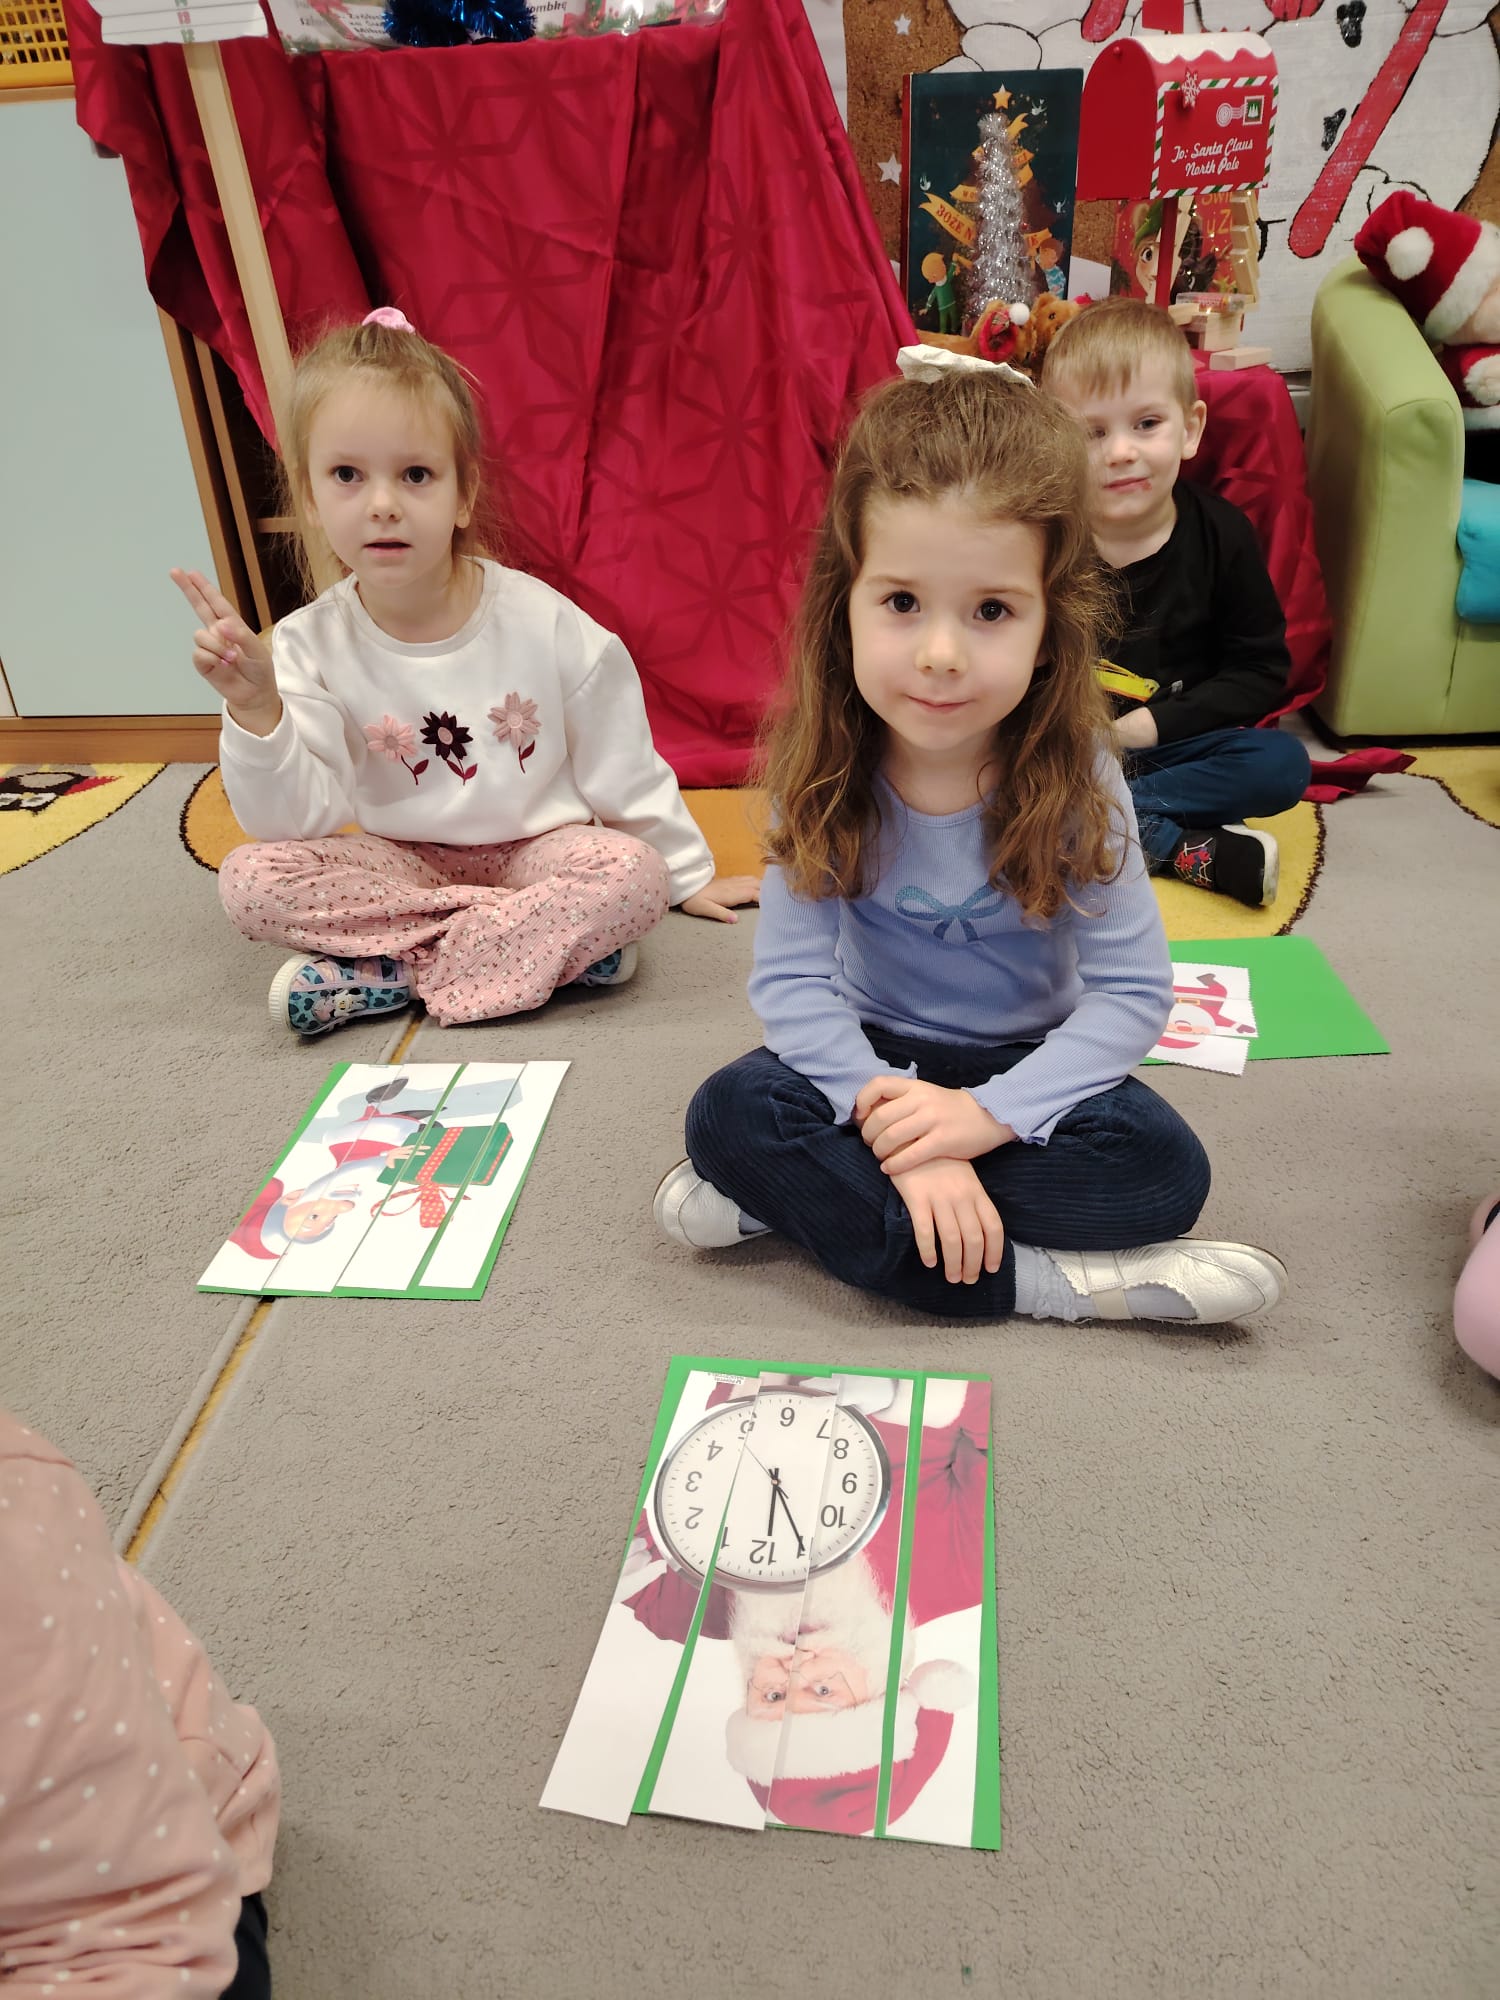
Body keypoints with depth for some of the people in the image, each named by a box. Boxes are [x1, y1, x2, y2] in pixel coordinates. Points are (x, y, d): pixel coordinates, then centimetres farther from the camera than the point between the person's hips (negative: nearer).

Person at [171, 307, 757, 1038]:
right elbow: (296, 820, -15)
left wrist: (687, 877, 6)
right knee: (250, 881, -23)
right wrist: (255, 712, -32)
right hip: (401, 863, 1)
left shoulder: (542, 622, -14)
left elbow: (622, 769, -2)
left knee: (632, 875, -31)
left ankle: (390, 973, -23)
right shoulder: (309, 647, -11)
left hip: (534, 848, -1)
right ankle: (556, 940, -24)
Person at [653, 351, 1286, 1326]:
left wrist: (989, 1114, -29)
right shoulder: (824, 772, -17)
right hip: (876, 1060, 1)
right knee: (729, 1114, -25)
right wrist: (893, 1119, -31)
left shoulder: (1074, 777, -19)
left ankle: (804, 1198, -21)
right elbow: (791, 977, -18)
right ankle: (1039, 1281, -25)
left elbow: (1134, 990, -18)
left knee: (1166, 1169, -26)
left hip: (1029, 1064, 0)